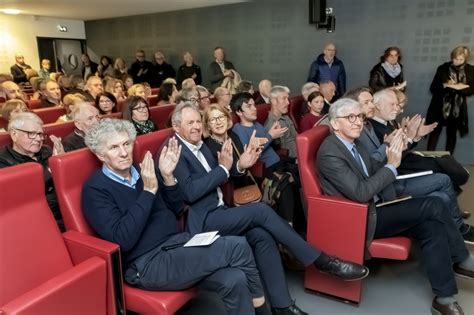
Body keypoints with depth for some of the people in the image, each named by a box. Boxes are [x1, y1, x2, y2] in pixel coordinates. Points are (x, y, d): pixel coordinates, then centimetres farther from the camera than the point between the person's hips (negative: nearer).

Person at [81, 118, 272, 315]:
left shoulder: (142, 171, 10)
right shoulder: (95, 189, -8)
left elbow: (175, 209, 14)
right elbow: (123, 239, -20)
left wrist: (167, 177, -3)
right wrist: (149, 190, -21)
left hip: (179, 241, 6)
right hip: (147, 263, -6)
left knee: (234, 281, -20)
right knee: (237, 247, -20)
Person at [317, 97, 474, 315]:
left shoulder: (353, 143, 7)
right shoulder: (330, 153, -21)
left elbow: (373, 175, 14)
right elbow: (360, 193, -25)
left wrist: (391, 157, -5)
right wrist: (391, 166, -20)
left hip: (371, 209, 8)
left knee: (432, 227, -8)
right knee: (432, 205, -14)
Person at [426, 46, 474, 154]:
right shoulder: (443, 68, -3)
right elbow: (433, 88, -5)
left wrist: (455, 87, -18)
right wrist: (445, 85, -22)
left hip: (457, 109, 2)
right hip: (439, 107, -1)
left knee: (452, 135, 10)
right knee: (434, 133, 0)